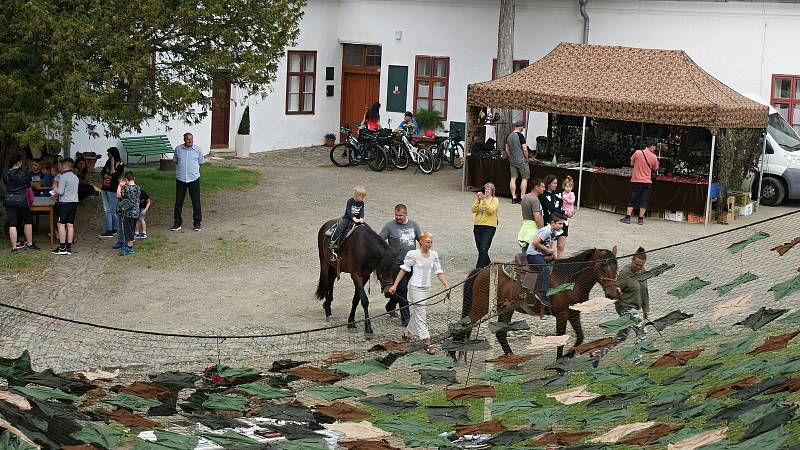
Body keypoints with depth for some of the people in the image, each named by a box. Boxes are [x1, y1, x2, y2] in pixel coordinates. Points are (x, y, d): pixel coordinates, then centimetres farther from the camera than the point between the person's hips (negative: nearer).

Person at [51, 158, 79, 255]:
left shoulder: (63, 177, -12)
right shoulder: (76, 177, 13)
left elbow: (60, 192, -16)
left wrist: (55, 187, 5)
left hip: (65, 203, -8)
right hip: (74, 202, 8)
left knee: (61, 224, -3)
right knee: (70, 225, 8)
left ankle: (62, 247, -6)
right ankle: (69, 247, 8)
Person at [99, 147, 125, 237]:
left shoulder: (120, 164, -9)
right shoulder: (108, 162, 13)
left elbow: (114, 175, -18)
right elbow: (102, 172, 15)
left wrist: (112, 164, -15)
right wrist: (105, 175, -6)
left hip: (113, 190, -7)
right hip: (104, 188, 7)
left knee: (113, 210, -3)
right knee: (106, 210, 7)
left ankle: (117, 228, 9)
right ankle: (109, 230, 11)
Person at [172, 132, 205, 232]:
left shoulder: (198, 150, -1)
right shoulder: (178, 149, 1)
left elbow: (200, 162, 11)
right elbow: (175, 161, 14)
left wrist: (193, 170, 9)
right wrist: (180, 171, 7)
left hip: (194, 179, -1)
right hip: (180, 179, 1)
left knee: (196, 201, 2)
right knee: (178, 201, 5)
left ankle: (197, 223, 12)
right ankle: (177, 223, 15)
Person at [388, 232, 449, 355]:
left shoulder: (434, 255, 3)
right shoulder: (413, 254, -12)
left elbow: (439, 272, 6)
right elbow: (403, 270, -8)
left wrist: (446, 285, -3)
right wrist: (395, 285, -9)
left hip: (427, 288, 6)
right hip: (415, 287, -6)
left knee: (417, 312, 17)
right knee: (421, 313, -8)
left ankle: (408, 332, 39)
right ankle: (427, 343, -11)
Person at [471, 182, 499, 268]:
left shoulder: (494, 200, 2)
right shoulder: (480, 199, 12)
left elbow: (491, 210, -15)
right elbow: (473, 210, -1)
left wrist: (484, 200, -20)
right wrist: (478, 200, -12)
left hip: (489, 227, -5)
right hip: (477, 226, 5)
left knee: (483, 250, -14)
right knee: (480, 250, 10)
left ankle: (478, 269, -14)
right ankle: (488, 264, 28)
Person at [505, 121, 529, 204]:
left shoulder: (509, 136, 6)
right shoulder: (520, 136, -14)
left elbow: (507, 150, 12)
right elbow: (525, 149, -16)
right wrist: (526, 158, -2)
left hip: (512, 160, 6)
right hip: (521, 160, -6)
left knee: (513, 178, 7)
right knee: (524, 178, 3)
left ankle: (514, 198, 7)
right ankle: (522, 198, -1)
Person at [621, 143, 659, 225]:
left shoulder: (637, 152, -6)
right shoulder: (654, 157, -3)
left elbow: (632, 163, 6)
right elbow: (655, 169, 9)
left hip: (636, 181, 0)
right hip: (647, 182, 0)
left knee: (631, 200, 6)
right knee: (644, 201, 6)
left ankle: (627, 218, 3)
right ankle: (641, 219, 4)